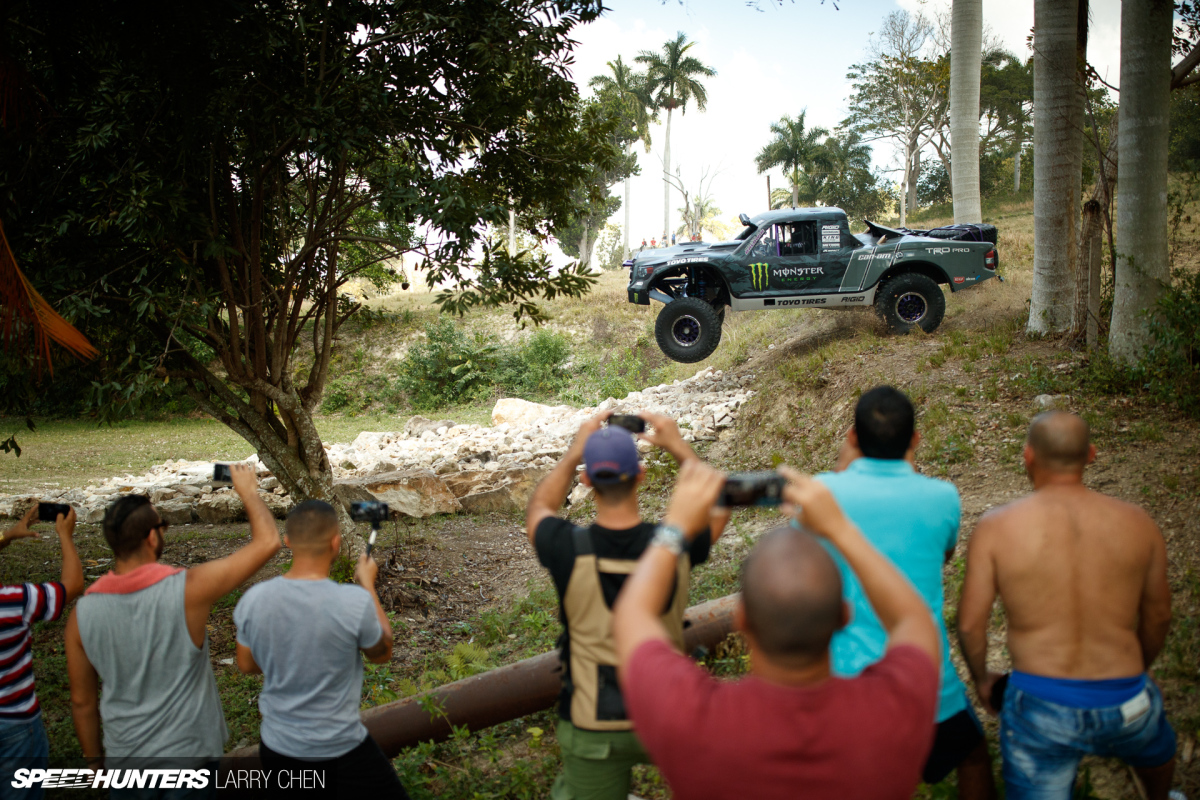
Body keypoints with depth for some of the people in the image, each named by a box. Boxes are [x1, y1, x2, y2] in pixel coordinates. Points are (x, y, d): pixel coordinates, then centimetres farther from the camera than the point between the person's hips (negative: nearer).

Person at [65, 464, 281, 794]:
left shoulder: (82, 612, -11)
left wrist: (95, 759, 15)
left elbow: (82, 701, 0)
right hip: (188, 754, -3)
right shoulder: (187, 589, -23)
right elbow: (267, 542, -15)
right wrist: (247, 491, 0)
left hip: (124, 758, 3)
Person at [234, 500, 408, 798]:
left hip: (276, 749, 4)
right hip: (341, 751, -4)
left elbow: (247, 665, 5)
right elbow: (382, 653, -3)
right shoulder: (355, 602, -24)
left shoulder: (252, 600, -13)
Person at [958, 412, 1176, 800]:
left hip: (1040, 706, -4)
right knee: (1157, 753, 37)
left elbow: (970, 624, -6)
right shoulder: (1137, 523, 0)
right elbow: (1158, 615, 12)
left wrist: (981, 679, 14)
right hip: (1125, 705, 4)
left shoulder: (996, 527, -8)